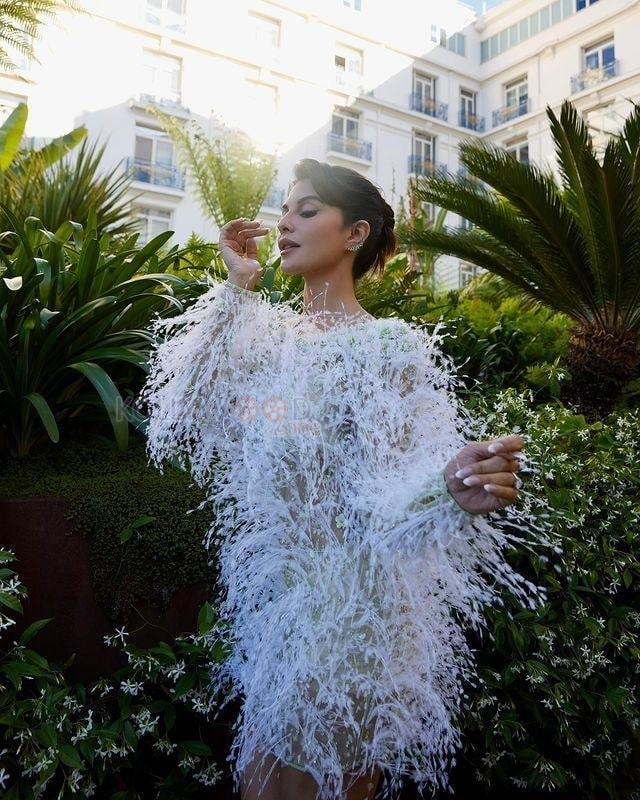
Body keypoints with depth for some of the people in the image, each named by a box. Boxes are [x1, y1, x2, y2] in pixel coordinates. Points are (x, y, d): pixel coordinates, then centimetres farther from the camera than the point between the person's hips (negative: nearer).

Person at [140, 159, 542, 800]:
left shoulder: (388, 345, -15)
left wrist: (453, 490, -40)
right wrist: (234, 289, -5)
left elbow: (387, 492, -18)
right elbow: (188, 417, -7)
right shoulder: (268, 331, 4)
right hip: (265, 594, 6)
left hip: (339, 608, -6)